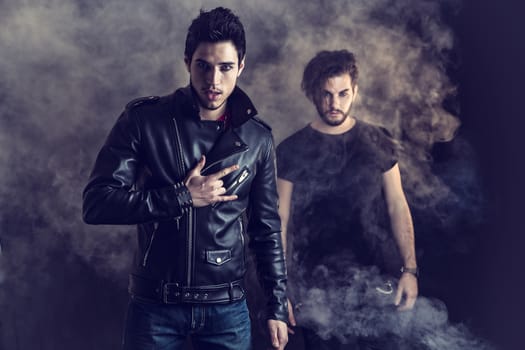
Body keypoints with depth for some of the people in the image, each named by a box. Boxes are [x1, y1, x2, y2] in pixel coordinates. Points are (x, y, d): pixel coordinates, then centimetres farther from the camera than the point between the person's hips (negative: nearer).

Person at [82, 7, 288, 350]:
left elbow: (267, 229, 6)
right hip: (154, 305, -1)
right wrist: (182, 196, -18)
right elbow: (96, 203, -12)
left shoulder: (257, 138, 0)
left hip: (227, 308, 2)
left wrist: (277, 306, 6)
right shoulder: (144, 119, -7)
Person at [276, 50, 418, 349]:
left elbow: (397, 207, 4)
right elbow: (280, 221, -2)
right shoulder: (292, 151, -2)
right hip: (314, 287, -1)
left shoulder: (378, 142, 1)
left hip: (371, 281, 1)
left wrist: (410, 269, -5)